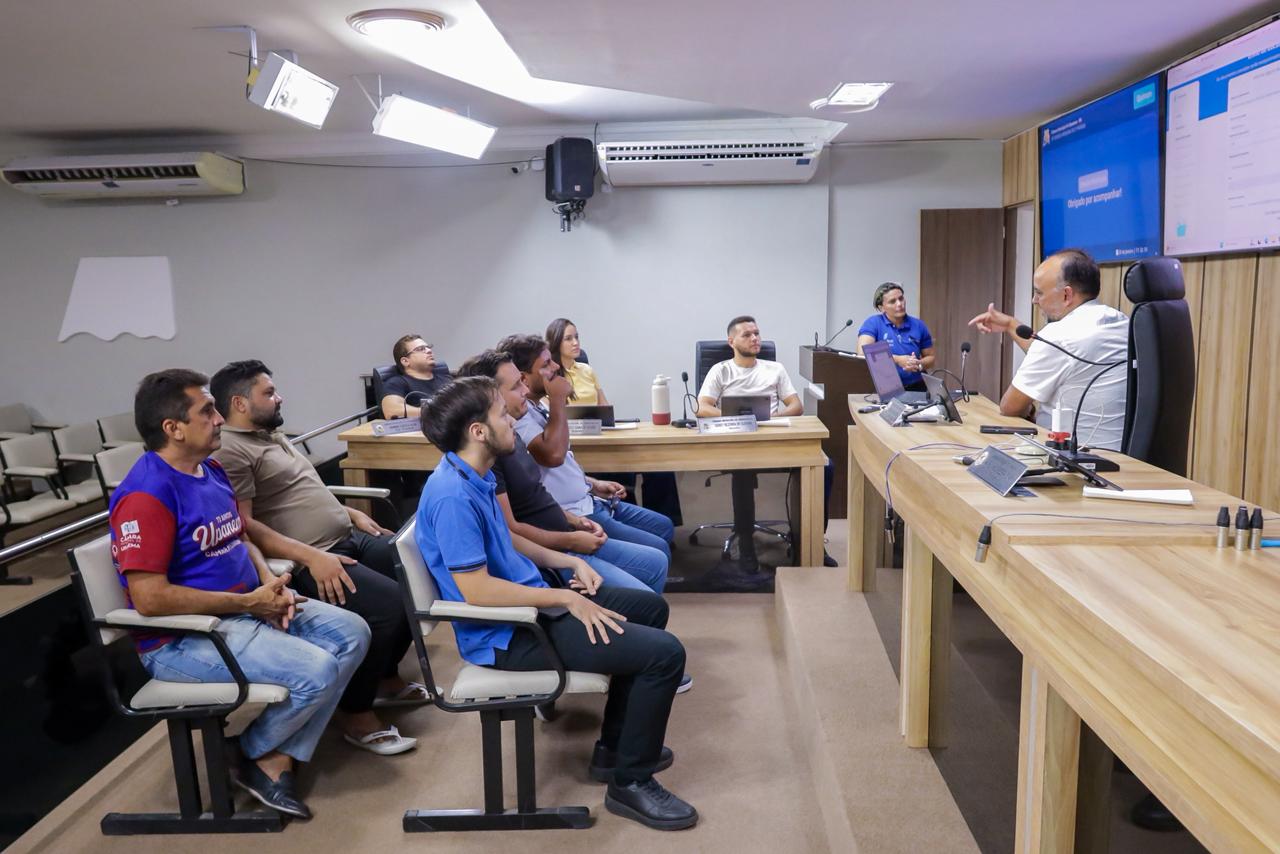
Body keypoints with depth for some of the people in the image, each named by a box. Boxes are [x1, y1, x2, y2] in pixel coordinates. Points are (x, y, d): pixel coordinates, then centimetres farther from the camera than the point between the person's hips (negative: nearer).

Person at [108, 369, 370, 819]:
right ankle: (256, 756, 7)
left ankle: (279, 759, 0)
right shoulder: (145, 495, -20)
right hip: (183, 638, -9)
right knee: (315, 671, -24)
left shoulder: (211, 469, 9)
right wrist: (250, 602, -20)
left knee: (352, 633, 0)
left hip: (247, 608, 10)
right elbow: (149, 598, -26)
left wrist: (270, 582, -3)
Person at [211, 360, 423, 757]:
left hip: (349, 539, 11)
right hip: (308, 562, -10)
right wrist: (311, 556, -27)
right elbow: (244, 526, -21)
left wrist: (352, 513, 17)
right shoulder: (229, 453, -12)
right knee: (388, 603, -27)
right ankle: (356, 713, -7)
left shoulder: (274, 436, 20)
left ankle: (386, 677, 19)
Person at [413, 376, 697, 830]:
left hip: (530, 603, 11)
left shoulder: (475, 476, 6)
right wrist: (565, 598, -22)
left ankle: (615, 747, 28)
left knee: (651, 606, 21)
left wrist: (569, 562, 10)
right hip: (508, 633, -11)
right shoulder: (454, 495, -26)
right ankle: (630, 782, 4)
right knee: (664, 652, -16)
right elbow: (476, 589, -29)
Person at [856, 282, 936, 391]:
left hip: (915, 388, 3)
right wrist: (897, 360, -21)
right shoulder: (872, 323, -2)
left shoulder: (918, 325, 8)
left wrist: (919, 365, -7)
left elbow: (930, 358, 16)